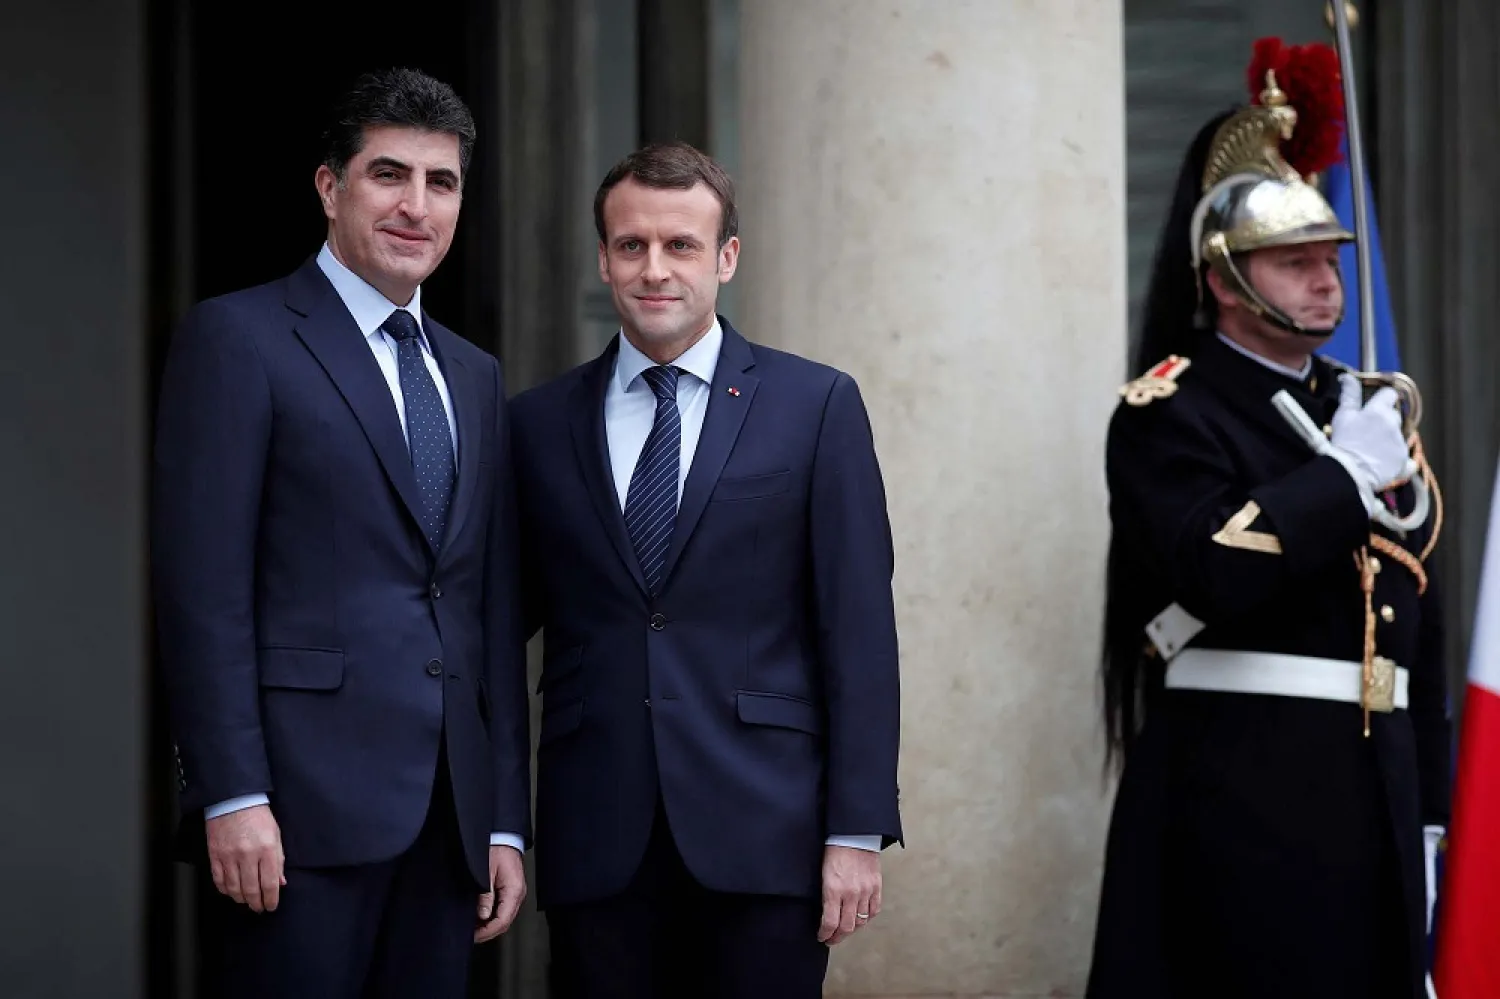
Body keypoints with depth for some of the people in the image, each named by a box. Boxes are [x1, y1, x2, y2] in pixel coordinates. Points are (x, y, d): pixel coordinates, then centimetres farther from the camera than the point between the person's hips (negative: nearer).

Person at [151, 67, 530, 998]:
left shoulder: (476, 377, 19)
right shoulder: (237, 338, -1)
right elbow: (204, 584, -8)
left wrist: (507, 819, 12)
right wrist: (232, 797, -15)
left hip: (447, 816, 6)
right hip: (303, 805, -6)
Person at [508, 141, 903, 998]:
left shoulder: (817, 406, 3)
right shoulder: (540, 424, 10)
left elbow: (859, 629, 0)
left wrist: (857, 830, -6)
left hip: (761, 830, -2)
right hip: (597, 838, 2)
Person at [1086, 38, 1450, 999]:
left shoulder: (1370, 409, 17)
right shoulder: (1170, 415, -4)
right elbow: (1214, 574, -23)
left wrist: (1427, 814, 16)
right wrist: (1345, 475, -14)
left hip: (1375, 800, 7)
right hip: (1240, 805, -7)